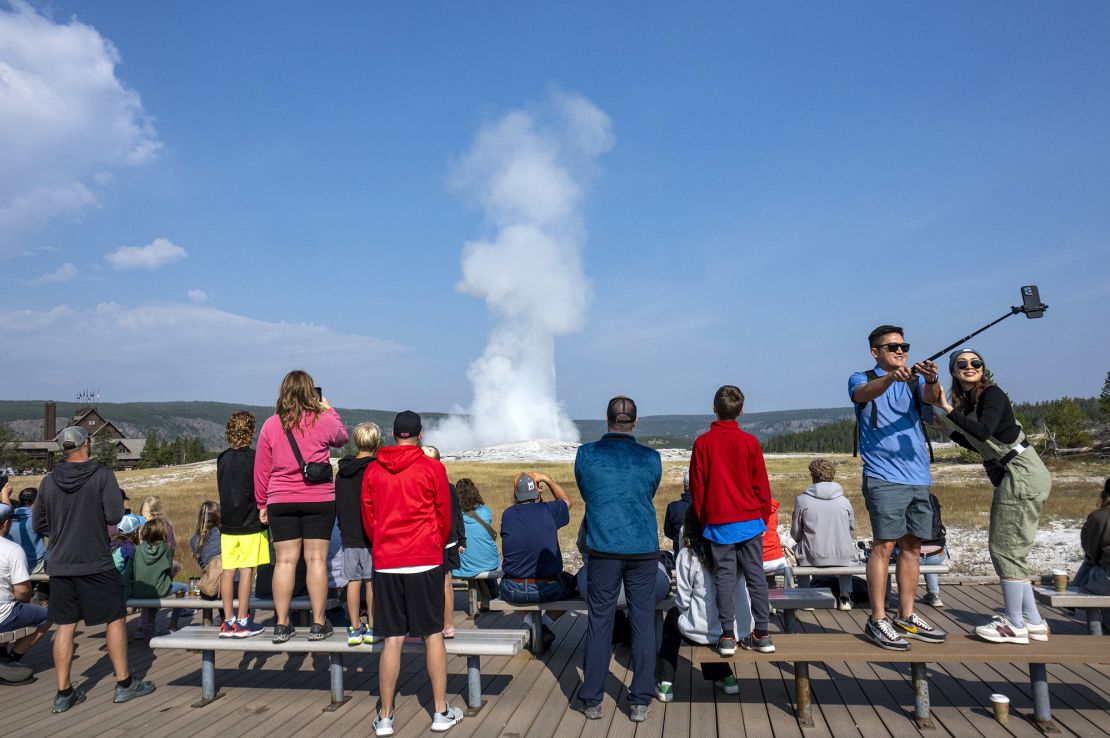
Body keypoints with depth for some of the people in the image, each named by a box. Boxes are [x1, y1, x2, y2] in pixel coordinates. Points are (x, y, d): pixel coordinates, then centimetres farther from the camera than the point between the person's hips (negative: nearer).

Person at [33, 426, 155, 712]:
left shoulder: (48, 482, 2)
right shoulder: (102, 475, -11)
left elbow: (38, 525, 9)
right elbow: (114, 516, -15)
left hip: (59, 565, 4)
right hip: (95, 563, -4)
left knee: (64, 627, 10)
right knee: (115, 620, 8)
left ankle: (63, 693, 15)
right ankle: (124, 683, 14)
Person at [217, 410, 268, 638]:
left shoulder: (222, 459, 7)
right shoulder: (253, 457, -11)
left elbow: (223, 489, 15)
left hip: (227, 523, 6)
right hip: (250, 523, -5)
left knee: (228, 570, 6)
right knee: (247, 570, -1)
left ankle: (228, 621, 11)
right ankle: (242, 621, 1)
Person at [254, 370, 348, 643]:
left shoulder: (270, 425, 2)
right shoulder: (323, 420, -4)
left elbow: (261, 468, 7)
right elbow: (342, 437, 18)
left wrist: (262, 503, 16)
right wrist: (329, 410, 28)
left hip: (280, 501, 2)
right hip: (319, 500, -2)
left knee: (285, 560, 6)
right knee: (316, 559, 3)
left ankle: (281, 624, 9)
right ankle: (318, 623, 7)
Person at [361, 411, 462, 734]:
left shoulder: (372, 471, 4)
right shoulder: (433, 468, -4)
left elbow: (367, 517, 11)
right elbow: (443, 517, 4)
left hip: (385, 563, 2)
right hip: (425, 562, -2)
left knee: (393, 640, 7)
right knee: (433, 635, 8)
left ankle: (385, 717, 13)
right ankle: (441, 712, 15)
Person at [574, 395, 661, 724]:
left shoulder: (586, 454, -3)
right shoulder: (651, 458, -1)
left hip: (603, 549, 0)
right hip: (644, 548, 1)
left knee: (599, 624, 8)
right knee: (643, 623, 9)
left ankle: (592, 700, 15)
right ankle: (640, 702, 13)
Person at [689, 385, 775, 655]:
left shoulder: (702, 443, -4)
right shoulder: (749, 442, -4)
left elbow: (696, 487, 1)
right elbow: (761, 485, 1)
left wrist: (702, 521, 11)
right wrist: (764, 517, 13)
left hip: (718, 523, 0)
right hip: (749, 521, 1)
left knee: (724, 577, 4)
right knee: (755, 575, 7)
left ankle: (727, 636, 5)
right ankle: (762, 634, 11)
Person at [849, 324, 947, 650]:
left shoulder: (914, 381, 15)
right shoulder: (861, 379, 4)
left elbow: (931, 397, -7)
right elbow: (863, 394, -20)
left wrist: (931, 381, -30)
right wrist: (891, 377, -40)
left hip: (918, 477, 6)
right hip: (883, 477, -5)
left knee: (912, 546, 9)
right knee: (884, 545, -7)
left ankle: (906, 617, 19)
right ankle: (877, 620, -1)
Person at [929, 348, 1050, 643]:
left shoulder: (992, 394, -13)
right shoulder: (966, 401, 11)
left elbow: (984, 432, -30)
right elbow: (977, 443, 18)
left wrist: (947, 409, -33)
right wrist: (946, 426, 12)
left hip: (1022, 473, -10)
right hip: (1009, 476, 10)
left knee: (1006, 548, -6)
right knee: (1009, 549, 13)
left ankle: (1015, 625, 3)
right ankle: (1033, 621, 20)